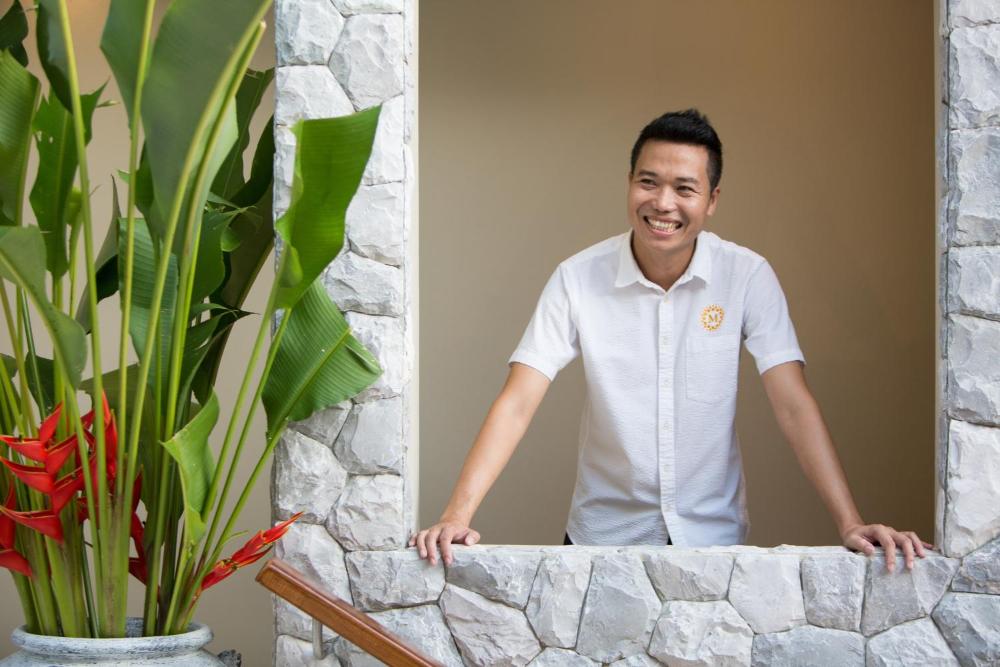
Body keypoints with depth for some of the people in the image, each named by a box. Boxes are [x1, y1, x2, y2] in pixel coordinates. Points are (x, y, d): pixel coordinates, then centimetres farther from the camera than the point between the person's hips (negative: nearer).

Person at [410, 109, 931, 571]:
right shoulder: (578, 279, -11)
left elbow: (793, 404, -13)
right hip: (603, 538, 0)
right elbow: (518, 401, -15)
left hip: (715, 536, 0)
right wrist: (457, 516, -27)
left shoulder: (747, 276, -10)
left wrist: (850, 525, -24)